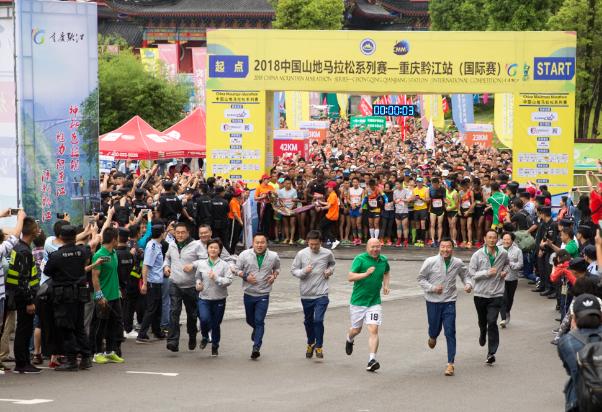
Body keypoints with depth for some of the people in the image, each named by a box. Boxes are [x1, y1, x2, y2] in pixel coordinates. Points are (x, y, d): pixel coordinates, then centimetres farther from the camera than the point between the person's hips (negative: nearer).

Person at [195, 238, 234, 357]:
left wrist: (216, 278, -22)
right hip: (204, 298, 1)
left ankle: (215, 346, 28)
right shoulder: (202, 264, 5)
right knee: (204, 319, -19)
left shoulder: (224, 265, -4)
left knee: (216, 324, 7)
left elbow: (229, 280, -11)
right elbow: (197, 277, 21)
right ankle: (205, 337, 12)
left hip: (219, 299, -1)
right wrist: (198, 284, 1)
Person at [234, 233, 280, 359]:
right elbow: (237, 269, 2)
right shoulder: (245, 255, -7)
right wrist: (245, 276, -15)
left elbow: (277, 268, 17)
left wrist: (274, 275, -4)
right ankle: (256, 330, 51)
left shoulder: (273, 256, -3)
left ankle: (256, 347, -8)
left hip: (263, 295, -2)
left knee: (259, 321, -9)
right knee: (250, 320, 17)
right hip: (249, 293, 2)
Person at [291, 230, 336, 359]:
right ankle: (310, 344, 36)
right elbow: (293, 270, 1)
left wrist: (330, 270, 0)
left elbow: (332, 263, 20)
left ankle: (319, 346, 2)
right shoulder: (301, 254, -5)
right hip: (306, 294, 2)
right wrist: (303, 271, -18)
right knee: (308, 321, 14)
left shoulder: (327, 254, -2)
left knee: (318, 320, -13)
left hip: (321, 294, -2)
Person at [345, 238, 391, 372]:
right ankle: (349, 339, 50)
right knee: (356, 330, 13)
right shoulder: (360, 259, -11)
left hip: (374, 302, 2)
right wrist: (366, 274, -33)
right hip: (358, 301, -2)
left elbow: (386, 272, 29)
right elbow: (350, 277, -20)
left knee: (373, 330, -12)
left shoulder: (383, 260, 5)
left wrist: (386, 285, 11)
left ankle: (372, 360, -15)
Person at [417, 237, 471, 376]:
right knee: (435, 329, 11)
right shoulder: (431, 262, -11)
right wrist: (432, 288, -17)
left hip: (449, 302, 0)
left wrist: (468, 284, -7)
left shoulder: (458, 263, -4)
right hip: (433, 302, 0)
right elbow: (421, 278, -2)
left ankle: (451, 363, -2)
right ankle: (432, 337, 51)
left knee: (450, 332, -6)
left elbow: (465, 275, 14)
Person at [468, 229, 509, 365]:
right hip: (480, 293, 1)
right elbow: (471, 273, -10)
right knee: (482, 321, 18)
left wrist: (505, 271, 3)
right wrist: (487, 273, -19)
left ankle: (491, 353, -11)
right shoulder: (478, 255, -7)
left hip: (497, 294, -1)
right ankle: (483, 334, 55)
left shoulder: (503, 254, 1)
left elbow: (506, 263, 24)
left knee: (492, 322, -13)